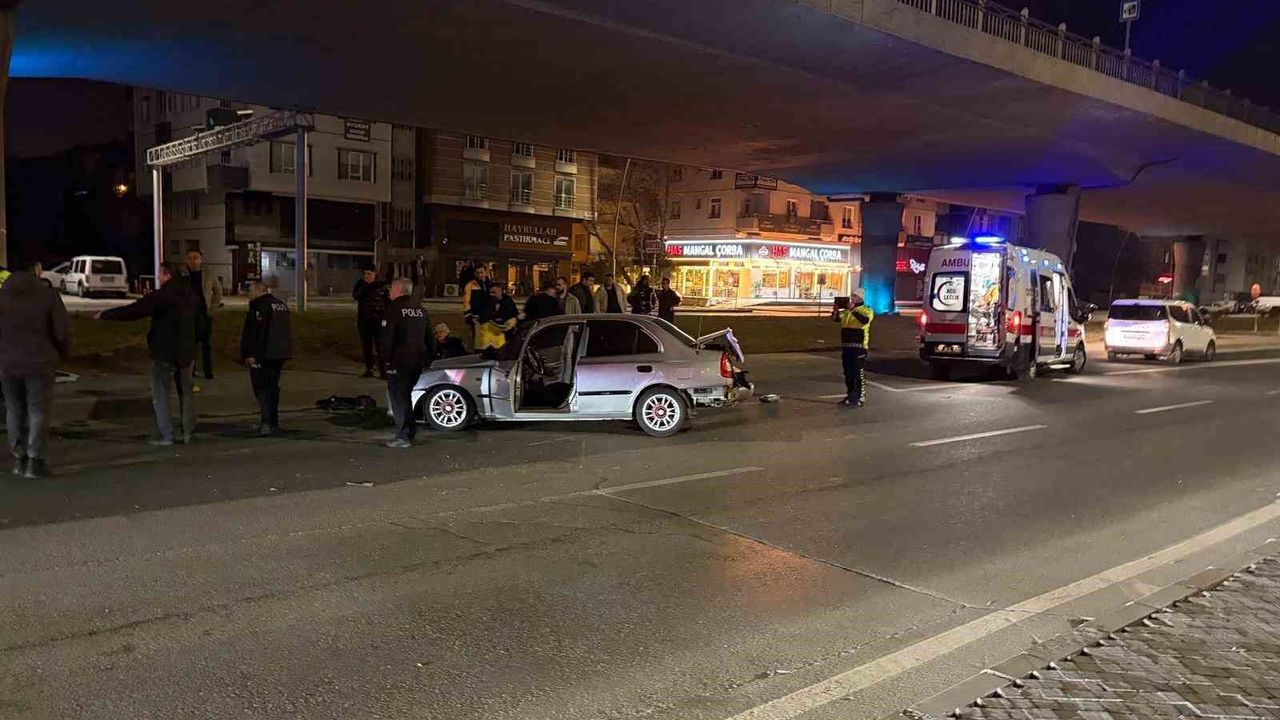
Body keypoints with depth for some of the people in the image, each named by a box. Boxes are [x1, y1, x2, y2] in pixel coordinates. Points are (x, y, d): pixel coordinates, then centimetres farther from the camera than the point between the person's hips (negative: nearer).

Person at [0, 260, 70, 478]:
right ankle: (34, 460, 0)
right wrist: (62, 351, 10)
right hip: (38, 363, -3)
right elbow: (62, 331, -9)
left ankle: (19, 458, 19)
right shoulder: (48, 294, -9)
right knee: (37, 411, 3)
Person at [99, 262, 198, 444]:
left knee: (160, 394, 3)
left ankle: (166, 435, 0)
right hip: (187, 352, 6)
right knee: (185, 392, 15)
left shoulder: (161, 296, -17)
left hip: (164, 352, -6)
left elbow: (133, 310, -17)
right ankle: (187, 431, 16)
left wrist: (105, 314, -5)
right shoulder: (189, 294, 6)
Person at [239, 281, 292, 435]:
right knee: (273, 386, 15)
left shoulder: (258, 306, -12)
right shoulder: (282, 304, 16)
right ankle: (273, 423, 19)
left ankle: (267, 421, -17)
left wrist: (248, 354, -15)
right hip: (280, 353, 8)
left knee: (261, 387, -5)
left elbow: (252, 332, -17)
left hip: (262, 355, -8)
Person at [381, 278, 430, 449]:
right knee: (405, 395, 20)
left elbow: (387, 338, -15)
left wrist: (385, 360, -11)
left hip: (399, 361, -7)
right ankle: (410, 431, 23)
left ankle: (403, 436, -2)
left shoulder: (394, 309, -11)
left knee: (397, 397, 0)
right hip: (418, 361, 7)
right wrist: (427, 357, 20)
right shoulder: (420, 310, 12)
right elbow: (429, 336, 17)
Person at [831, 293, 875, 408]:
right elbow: (835, 318, 6)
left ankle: (860, 398, -3)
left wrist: (853, 309, -27)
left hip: (859, 346, -6)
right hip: (846, 346, 6)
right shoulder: (846, 310, 15)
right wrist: (836, 309, -12)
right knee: (848, 373, 12)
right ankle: (850, 395, 23)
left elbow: (865, 320, -23)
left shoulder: (866, 310, -2)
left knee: (859, 373, -6)